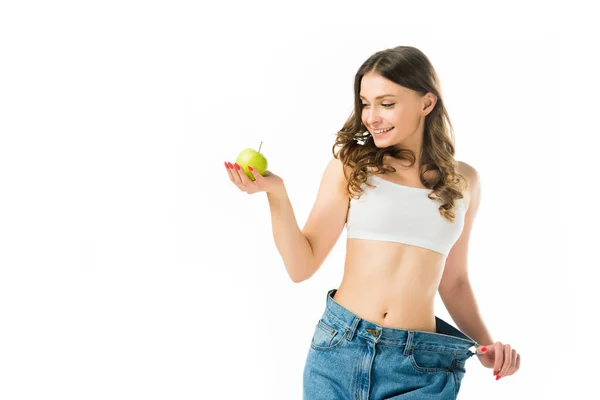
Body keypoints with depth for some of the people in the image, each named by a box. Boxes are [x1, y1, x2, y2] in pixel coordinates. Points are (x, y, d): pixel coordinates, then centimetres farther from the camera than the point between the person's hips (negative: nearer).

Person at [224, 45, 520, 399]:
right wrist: (277, 194, -15)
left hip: (420, 368, 1)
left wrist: (485, 343, 2)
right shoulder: (351, 165, -1)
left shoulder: (463, 180, 6)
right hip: (340, 348, -1)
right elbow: (302, 266, -3)